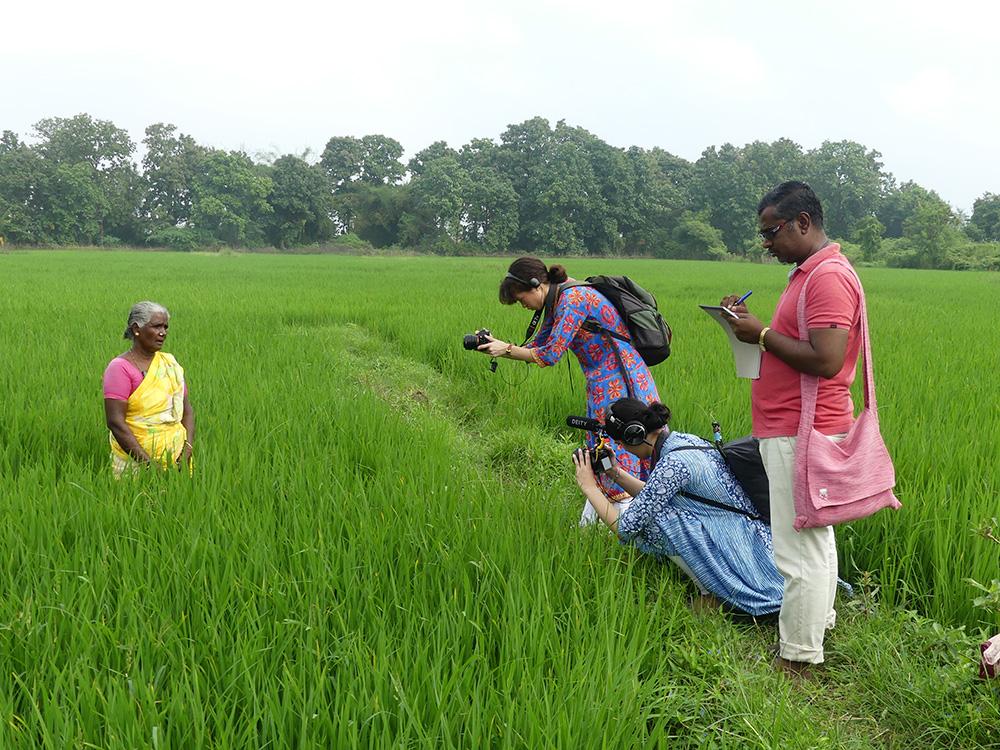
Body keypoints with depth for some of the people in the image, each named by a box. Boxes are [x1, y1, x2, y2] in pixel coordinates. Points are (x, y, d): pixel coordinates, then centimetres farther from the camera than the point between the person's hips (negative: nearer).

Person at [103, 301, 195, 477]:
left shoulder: (170, 362, 8)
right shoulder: (120, 368, -10)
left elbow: (187, 410, 8)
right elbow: (115, 422, -17)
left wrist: (187, 451, -8)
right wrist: (149, 462, -21)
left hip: (176, 459, 5)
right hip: (135, 462, -5)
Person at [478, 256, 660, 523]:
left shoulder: (573, 298, -18)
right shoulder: (555, 303, 11)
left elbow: (550, 354, -20)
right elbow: (537, 346, 17)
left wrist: (506, 349, -9)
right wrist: (497, 346, 5)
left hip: (617, 383, -10)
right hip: (605, 383, 10)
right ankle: (588, 522, 23)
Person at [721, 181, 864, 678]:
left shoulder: (829, 278, -18)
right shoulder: (809, 273, 16)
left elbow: (825, 360, -26)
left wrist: (763, 336, -18)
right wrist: (754, 325, 7)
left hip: (801, 437, -11)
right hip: (795, 431, 11)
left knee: (799, 548, -4)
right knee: (813, 538, 21)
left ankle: (798, 659, 5)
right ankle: (818, 623, 35)